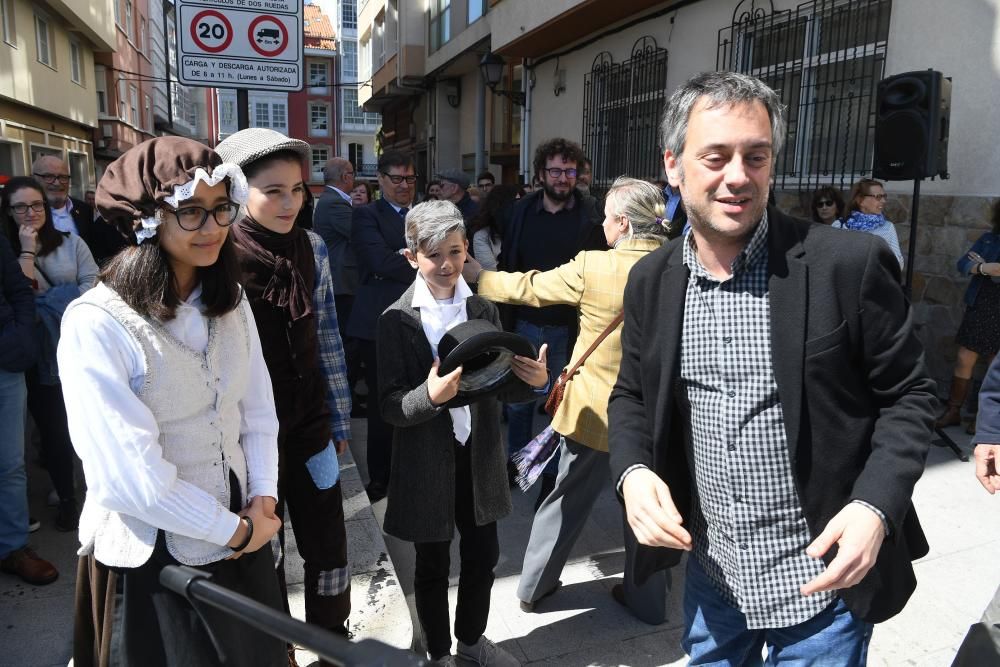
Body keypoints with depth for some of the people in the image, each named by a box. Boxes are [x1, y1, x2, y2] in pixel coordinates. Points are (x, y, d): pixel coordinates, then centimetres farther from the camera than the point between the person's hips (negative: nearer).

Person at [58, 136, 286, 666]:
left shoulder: (231, 302, 1)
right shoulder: (96, 324, -20)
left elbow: (258, 411, 4)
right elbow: (131, 475, -23)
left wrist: (262, 502, -9)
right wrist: (236, 530, -14)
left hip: (243, 535, 6)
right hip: (151, 560, -5)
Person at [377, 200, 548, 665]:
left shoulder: (483, 310, 2)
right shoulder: (397, 320, -11)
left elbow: (505, 386, 4)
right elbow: (390, 407, -14)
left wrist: (534, 380, -17)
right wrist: (431, 395, -34)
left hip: (479, 455, 4)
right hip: (426, 462, -3)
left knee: (483, 556, 18)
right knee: (432, 567, 14)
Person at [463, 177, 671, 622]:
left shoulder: (591, 267, -16)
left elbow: (525, 288, -5)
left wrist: (476, 276, 8)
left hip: (594, 409, -1)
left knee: (567, 500, 16)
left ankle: (533, 585, 32)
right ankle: (648, 598, 32)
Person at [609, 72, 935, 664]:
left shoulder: (849, 263, -16)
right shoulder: (651, 280, -4)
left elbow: (909, 394, -7)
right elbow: (632, 395, 6)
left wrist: (876, 507, -20)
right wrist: (633, 471, -13)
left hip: (824, 579, -4)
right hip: (709, 570, 4)